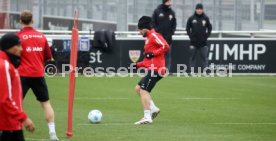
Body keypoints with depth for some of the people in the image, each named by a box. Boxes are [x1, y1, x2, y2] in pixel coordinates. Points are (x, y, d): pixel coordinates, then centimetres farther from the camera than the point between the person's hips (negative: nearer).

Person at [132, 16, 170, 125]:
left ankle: (147, 117, -18)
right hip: (152, 69, 11)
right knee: (138, 88, 12)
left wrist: (153, 53, -20)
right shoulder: (149, 38, 24)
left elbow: (166, 46, -21)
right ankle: (153, 109, 7)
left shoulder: (154, 36, -6)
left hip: (154, 70, -11)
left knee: (144, 91, -14)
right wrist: (138, 65, 20)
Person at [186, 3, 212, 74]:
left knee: (204, 57, -2)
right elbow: (188, 28, 8)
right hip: (194, 42, 0)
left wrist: (206, 36, 1)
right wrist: (190, 36, -1)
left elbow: (209, 28, 10)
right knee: (192, 57, 3)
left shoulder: (206, 18, 3)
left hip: (203, 42, 0)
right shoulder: (191, 18, 2)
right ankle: (191, 70, 6)